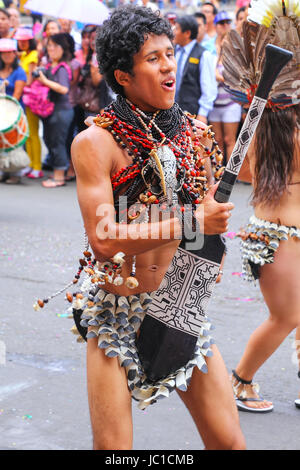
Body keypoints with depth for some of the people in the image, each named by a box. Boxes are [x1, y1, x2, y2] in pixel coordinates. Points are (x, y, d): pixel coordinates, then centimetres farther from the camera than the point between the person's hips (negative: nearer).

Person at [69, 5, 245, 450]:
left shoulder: (195, 132, 4)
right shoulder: (95, 142, -11)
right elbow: (103, 238, -19)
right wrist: (190, 224, -21)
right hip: (117, 310, -4)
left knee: (228, 440, 2)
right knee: (113, 447, -2)